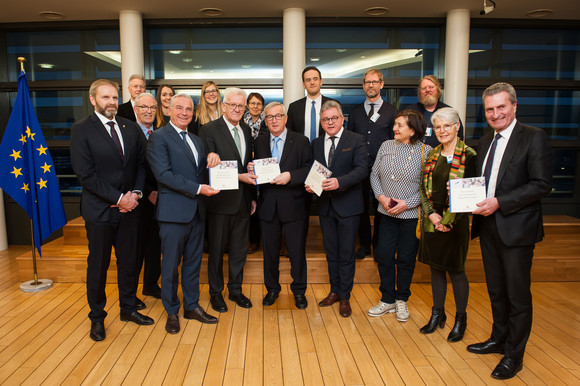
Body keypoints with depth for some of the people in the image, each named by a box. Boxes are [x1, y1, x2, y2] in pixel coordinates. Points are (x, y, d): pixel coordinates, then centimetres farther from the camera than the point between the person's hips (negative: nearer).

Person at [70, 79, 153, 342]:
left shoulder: (129, 127, 7)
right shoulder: (81, 130, -8)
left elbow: (140, 163, 7)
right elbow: (86, 174, -14)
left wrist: (135, 193, -8)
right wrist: (118, 198, -16)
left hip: (128, 207, 4)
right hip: (100, 209, -4)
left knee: (128, 261, 14)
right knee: (98, 266, 9)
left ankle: (128, 308, 32)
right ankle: (97, 318, 26)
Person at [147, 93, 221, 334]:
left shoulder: (197, 141, 17)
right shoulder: (159, 137, -6)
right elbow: (164, 174, -17)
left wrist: (212, 161, -5)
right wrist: (197, 188, -19)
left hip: (197, 210, 7)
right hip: (174, 211, -6)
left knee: (193, 262, 14)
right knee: (171, 264, 5)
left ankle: (192, 306, 28)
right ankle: (172, 312, 21)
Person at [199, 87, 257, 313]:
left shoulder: (246, 130, 11)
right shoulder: (210, 130, -9)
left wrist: (253, 196, 12)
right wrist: (238, 177, -23)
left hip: (243, 200, 6)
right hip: (222, 200, -5)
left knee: (240, 249, 15)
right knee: (217, 249, 9)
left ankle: (236, 290, 31)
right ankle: (216, 293, 26)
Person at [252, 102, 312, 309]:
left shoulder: (301, 141, 0)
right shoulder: (259, 142, 10)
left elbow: (309, 169, -7)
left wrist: (290, 176, -21)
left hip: (293, 204, -2)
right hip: (268, 205, 3)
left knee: (297, 251, 6)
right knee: (270, 250, 13)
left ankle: (299, 290, 25)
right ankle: (272, 288, 30)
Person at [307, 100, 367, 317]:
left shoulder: (356, 141, -4)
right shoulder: (316, 144, 11)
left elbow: (362, 169, -15)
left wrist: (339, 182, -28)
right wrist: (309, 185, -9)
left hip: (348, 204, -4)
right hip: (325, 205, 5)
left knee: (346, 254, 4)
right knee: (331, 252, 15)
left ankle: (345, 297, 18)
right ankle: (334, 291, 31)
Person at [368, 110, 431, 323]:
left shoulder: (426, 151, -10)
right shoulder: (386, 146, 2)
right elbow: (374, 174, 7)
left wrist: (407, 203, -17)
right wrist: (381, 196, -8)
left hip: (411, 215, -3)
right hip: (387, 213, 3)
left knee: (406, 259, 9)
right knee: (383, 256, 6)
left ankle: (402, 300, 29)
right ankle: (388, 300, 24)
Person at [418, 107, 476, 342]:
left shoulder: (468, 155, -8)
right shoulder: (432, 155, 9)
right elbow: (423, 188, 8)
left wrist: (448, 220, -13)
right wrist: (431, 214, -6)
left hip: (455, 220, -5)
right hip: (432, 219, 5)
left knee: (455, 269, 5)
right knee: (436, 267, 13)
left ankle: (461, 318, 24)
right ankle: (438, 314, 28)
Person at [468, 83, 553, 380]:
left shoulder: (534, 137, -10)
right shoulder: (485, 141, 12)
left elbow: (542, 184, -16)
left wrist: (499, 203, -22)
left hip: (517, 228, -6)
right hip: (488, 225, 7)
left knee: (517, 294, 6)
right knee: (496, 290, 19)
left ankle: (514, 355, 21)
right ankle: (498, 339, 37)